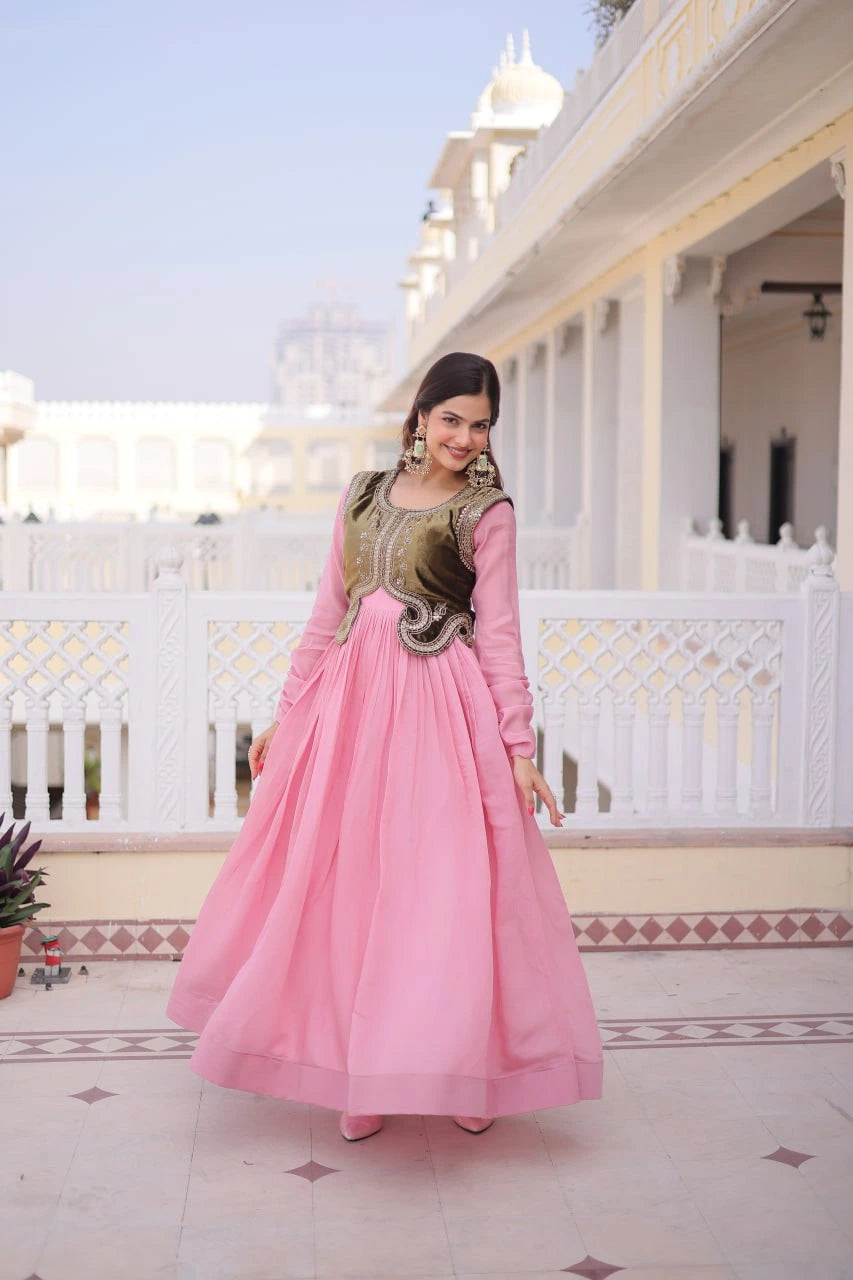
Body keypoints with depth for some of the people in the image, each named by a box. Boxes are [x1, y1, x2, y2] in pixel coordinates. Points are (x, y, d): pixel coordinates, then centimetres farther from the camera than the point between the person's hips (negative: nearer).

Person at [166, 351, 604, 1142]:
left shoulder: (487, 512, 0)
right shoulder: (363, 494, 12)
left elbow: (498, 635, -2)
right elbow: (328, 612, 15)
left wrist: (519, 748, -8)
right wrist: (287, 713, 14)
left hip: (441, 706, -4)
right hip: (352, 695, 4)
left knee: (443, 885, -2)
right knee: (349, 881, 6)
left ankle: (468, 1071, 16)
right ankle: (361, 1075, 19)